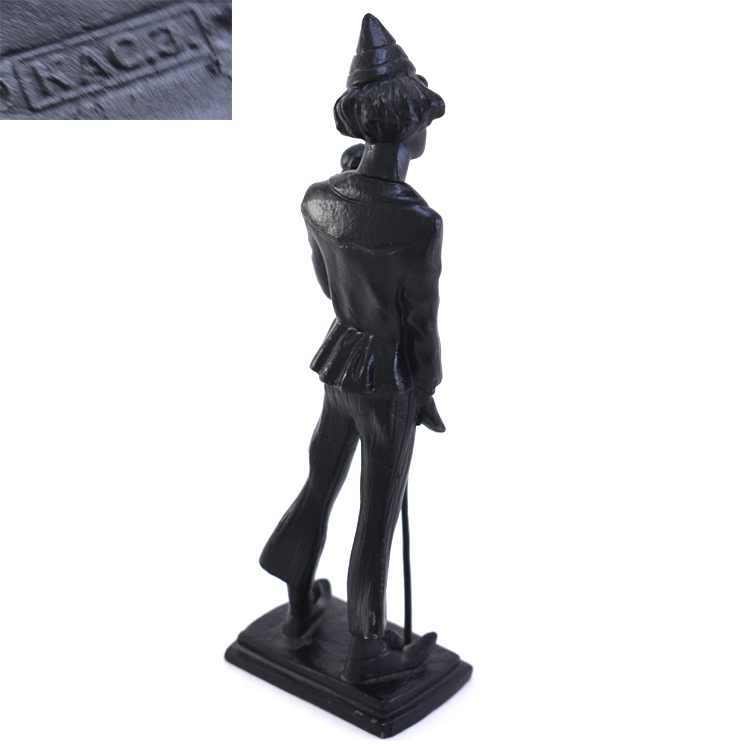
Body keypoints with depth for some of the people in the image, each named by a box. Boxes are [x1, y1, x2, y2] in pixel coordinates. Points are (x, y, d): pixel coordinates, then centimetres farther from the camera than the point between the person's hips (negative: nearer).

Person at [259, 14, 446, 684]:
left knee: (322, 480, 26)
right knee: (379, 513, 10)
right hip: (389, 384, -6)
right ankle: (367, 651, 29)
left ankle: (301, 605, 44)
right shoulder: (420, 224, -29)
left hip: (342, 364, 6)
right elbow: (421, 326, -18)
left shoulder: (318, 201, -9)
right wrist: (428, 400, -3)